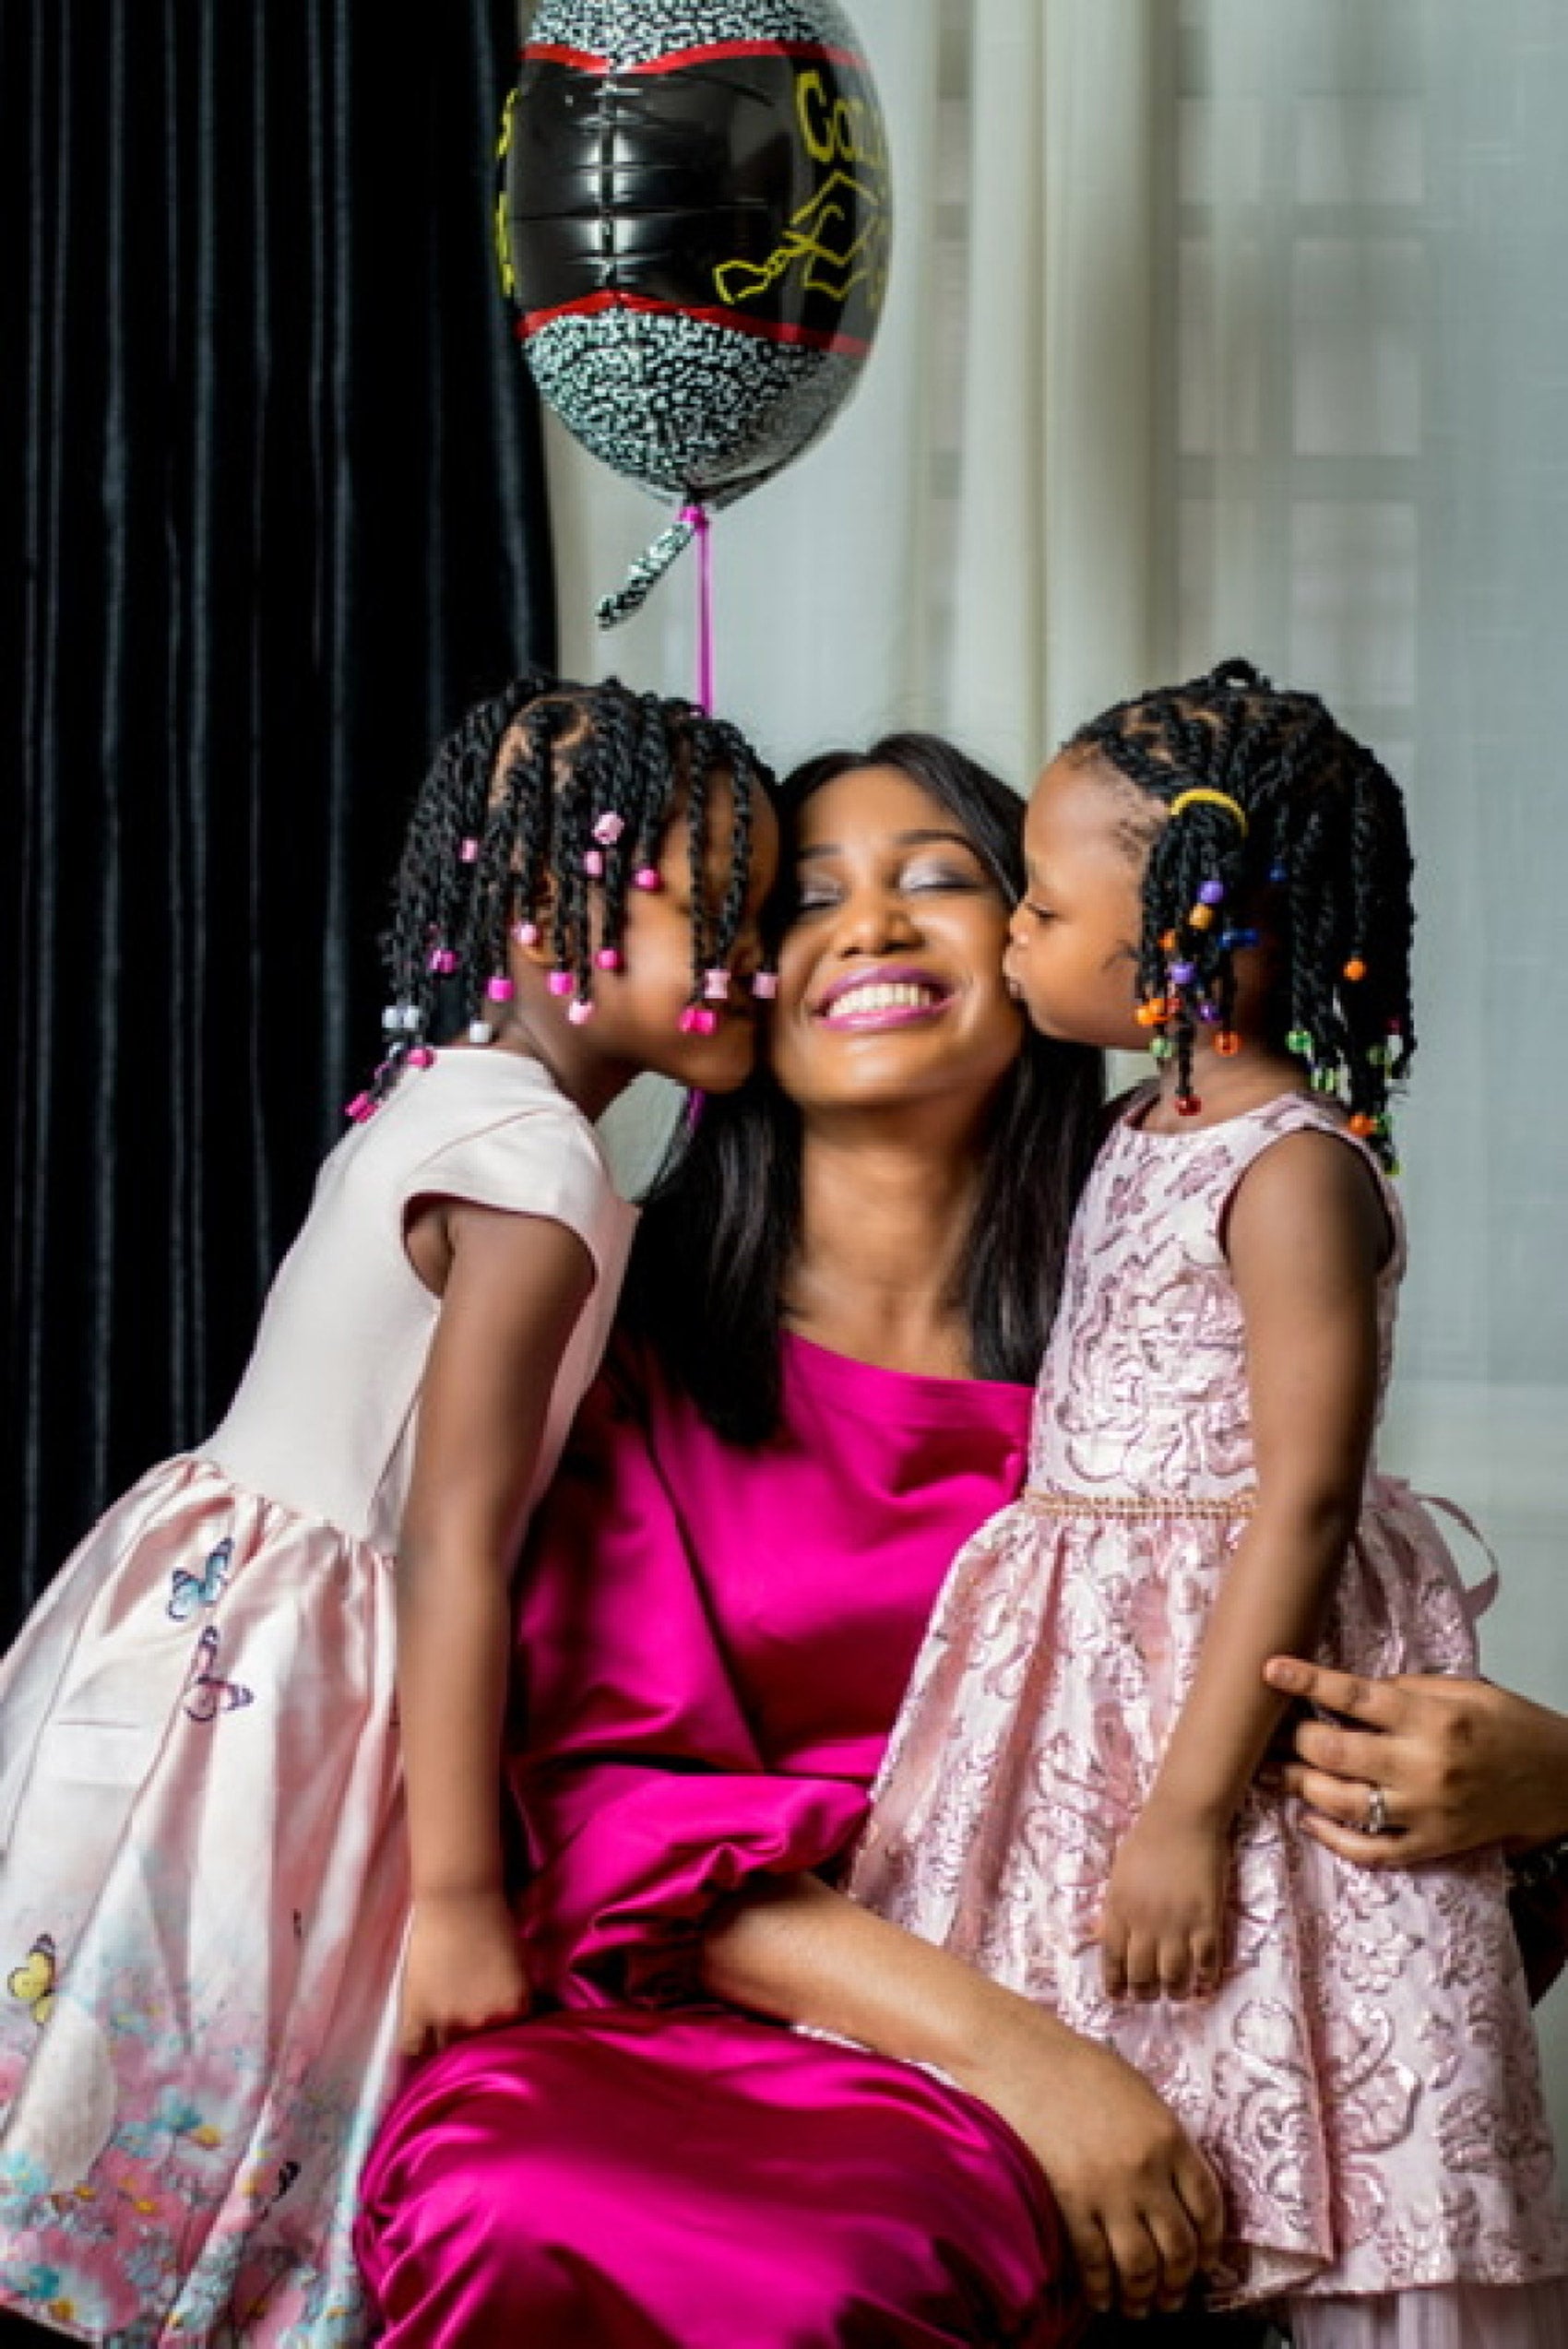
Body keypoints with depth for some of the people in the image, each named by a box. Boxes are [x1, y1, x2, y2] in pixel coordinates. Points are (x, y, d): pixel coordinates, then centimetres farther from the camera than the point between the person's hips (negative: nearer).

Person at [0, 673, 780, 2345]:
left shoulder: (433, 1102, 10)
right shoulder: (538, 1168, -17)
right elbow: (452, 1549, -20)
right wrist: (457, 1894, -18)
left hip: (188, 1611, 9)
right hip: (268, 1685, -9)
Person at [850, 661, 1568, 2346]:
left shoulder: (1294, 1170, -16)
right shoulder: (1144, 1132, 10)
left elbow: (1301, 1504, -21)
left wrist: (1188, 1811, -23)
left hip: (1235, 1668, -9)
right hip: (1082, 1683, 9)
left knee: (1289, 2164, -1)